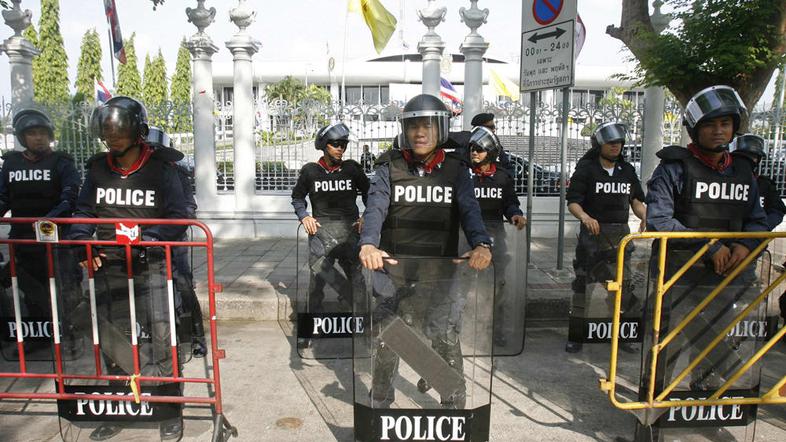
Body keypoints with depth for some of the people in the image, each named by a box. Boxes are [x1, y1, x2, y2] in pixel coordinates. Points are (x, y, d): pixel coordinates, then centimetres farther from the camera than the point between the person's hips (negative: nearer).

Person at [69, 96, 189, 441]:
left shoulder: (160, 168, -5)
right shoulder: (98, 169, 7)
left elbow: (178, 216, -8)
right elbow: (84, 211, 12)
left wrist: (146, 239, -23)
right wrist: (81, 242, -6)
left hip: (151, 264, -4)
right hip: (109, 266, 5)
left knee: (160, 334, -9)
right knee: (111, 338, 11)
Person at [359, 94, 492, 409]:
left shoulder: (455, 170, 4)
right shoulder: (390, 168, 3)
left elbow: (469, 210, -9)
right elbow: (376, 207, -12)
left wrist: (481, 244, -30)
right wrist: (369, 244, -32)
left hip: (440, 274, 0)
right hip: (394, 273, 1)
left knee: (447, 343, 1)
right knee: (386, 344, 11)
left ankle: (454, 407, 21)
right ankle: (380, 403, 33)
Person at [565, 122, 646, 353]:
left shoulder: (627, 170, 12)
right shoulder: (586, 168, -3)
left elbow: (636, 200, 13)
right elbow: (573, 202, -9)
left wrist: (645, 217, -8)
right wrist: (585, 217, -28)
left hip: (620, 232, 4)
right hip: (593, 231, -4)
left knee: (623, 282, 5)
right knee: (583, 281, 0)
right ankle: (576, 333, 9)